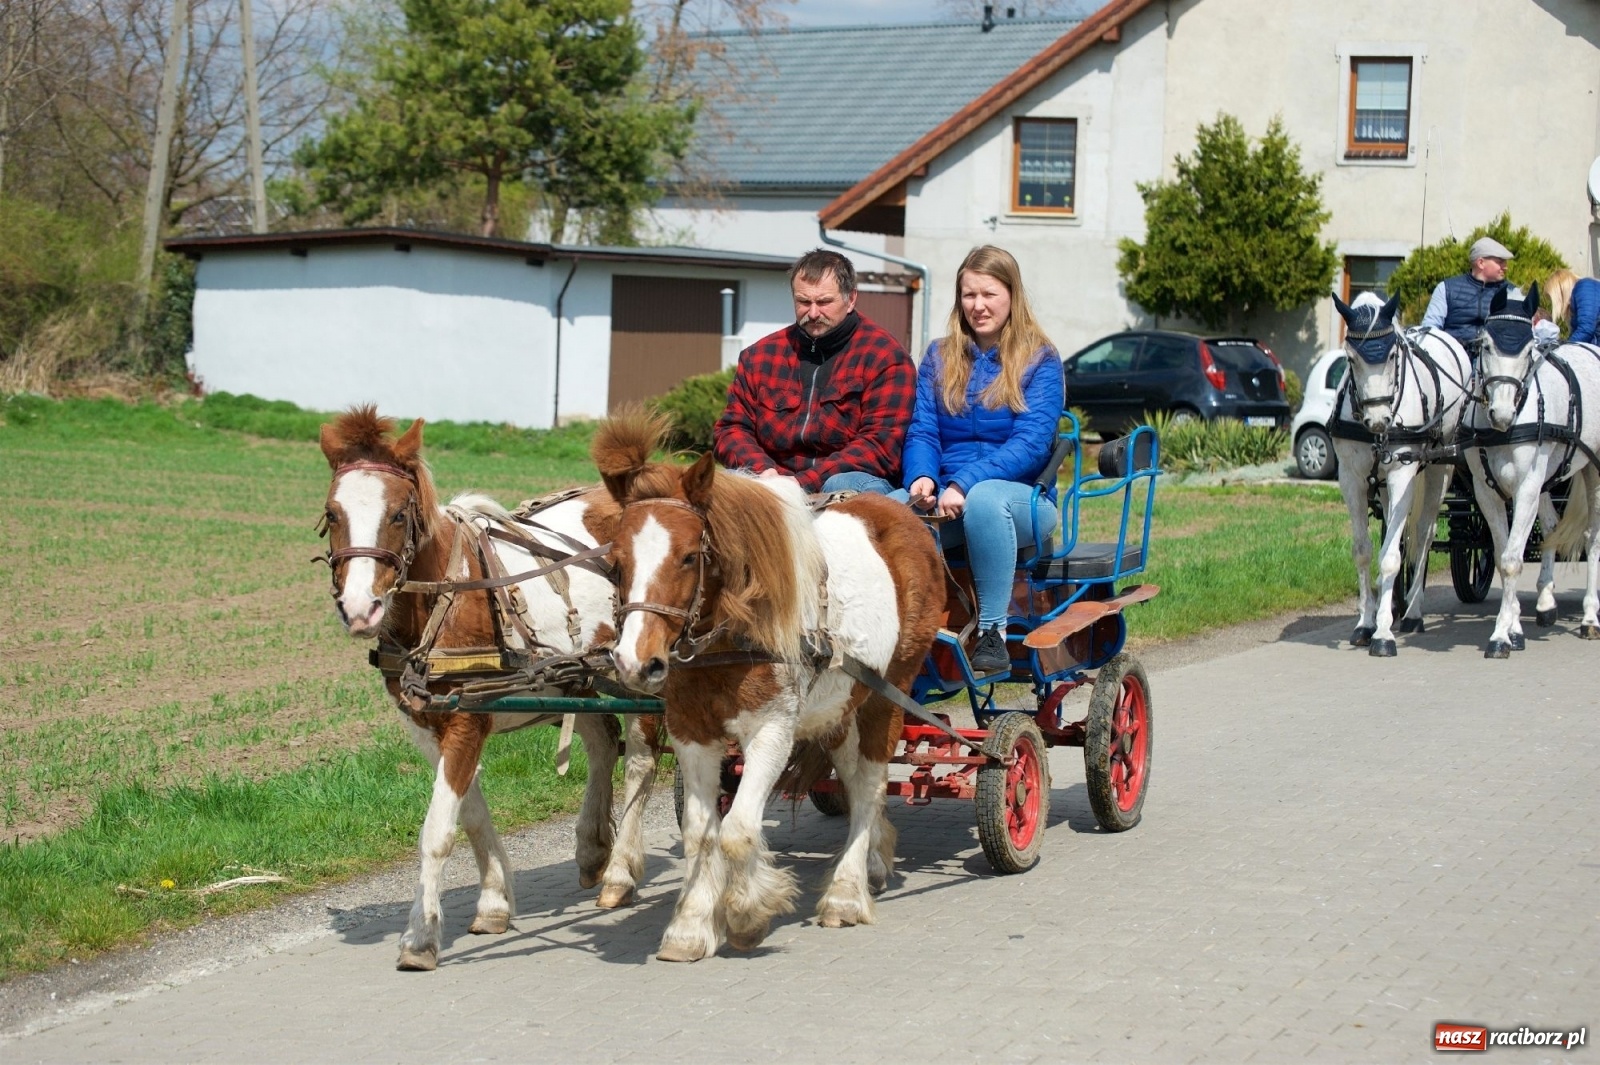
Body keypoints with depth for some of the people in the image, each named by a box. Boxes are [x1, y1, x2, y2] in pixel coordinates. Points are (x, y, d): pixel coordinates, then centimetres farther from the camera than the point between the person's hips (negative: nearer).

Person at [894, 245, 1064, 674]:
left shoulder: (1040, 362, 3)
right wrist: (922, 478, -17)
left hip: (1022, 498, -3)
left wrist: (964, 484, -24)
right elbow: (921, 431, 7)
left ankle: (993, 631, -32)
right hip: (945, 499, 3)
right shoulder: (939, 357, 16)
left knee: (984, 498, -40)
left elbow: (1031, 443, -10)